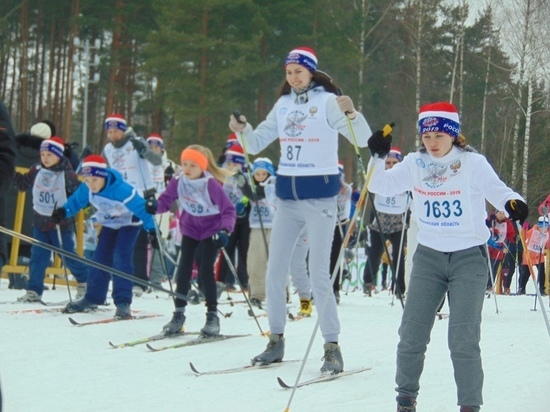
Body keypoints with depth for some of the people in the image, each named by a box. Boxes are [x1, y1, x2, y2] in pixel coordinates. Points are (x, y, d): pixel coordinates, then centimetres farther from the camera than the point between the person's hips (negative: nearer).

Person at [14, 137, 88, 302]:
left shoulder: (67, 174, -12)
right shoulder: (37, 171, 1)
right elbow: (23, 184, 12)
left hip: (61, 224, -4)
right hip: (40, 222, 4)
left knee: (68, 256, 6)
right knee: (37, 257, 1)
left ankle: (84, 281, 28)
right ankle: (34, 291, 4)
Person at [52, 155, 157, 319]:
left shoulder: (121, 189, -39)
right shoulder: (87, 189, -21)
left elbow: (141, 208, -35)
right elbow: (76, 201, -3)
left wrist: (152, 230, -39)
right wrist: (63, 212, -23)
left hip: (129, 223, -6)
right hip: (108, 224, 6)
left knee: (121, 259, -20)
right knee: (100, 259, 6)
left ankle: (123, 302, -18)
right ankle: (93, 298, 21)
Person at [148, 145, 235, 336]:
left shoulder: (211, 184, -25)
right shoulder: (178, 182, -13)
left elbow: (229, 209, -23)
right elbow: (165, 201, -9)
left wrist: (225, 231, -38)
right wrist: (154, 207, -32)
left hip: (211, 231, -4)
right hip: (190, 229, 4)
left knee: (205, 270, -11)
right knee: (184, 269, 0)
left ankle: (212, 316, -1)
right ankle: (178, 314, 9)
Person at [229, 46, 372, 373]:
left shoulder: (328, 102, -7)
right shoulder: (283, 105, 10)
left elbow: (363, 140, -15)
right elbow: (256, 145, 12)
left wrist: (351, 112, -33)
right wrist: (242, 130, -9)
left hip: (319, 196, -6)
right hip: (287, 195, 6)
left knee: (319, 274, -8)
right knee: (275, 271, 7)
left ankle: (332, 347, -2)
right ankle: (276, 341, 17)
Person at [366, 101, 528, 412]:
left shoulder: (473, 164, -9)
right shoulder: (415, 164, 2)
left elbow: (497, 191, -17)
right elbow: (382, 186, 4)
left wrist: (513, 203, -39)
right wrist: (378, 157, -13)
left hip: (469, 258, -4)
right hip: (428, 257, 4)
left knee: (463, 340, -8)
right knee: (412, 335, 6)